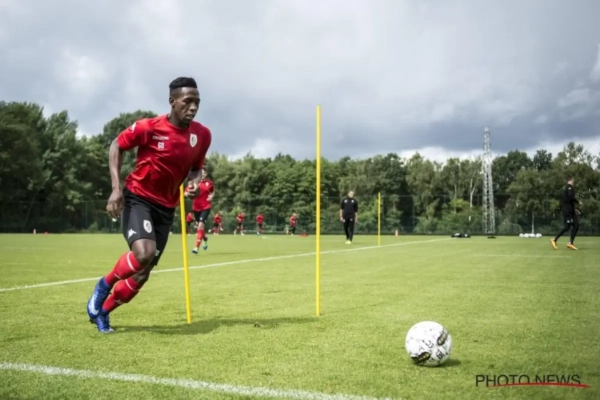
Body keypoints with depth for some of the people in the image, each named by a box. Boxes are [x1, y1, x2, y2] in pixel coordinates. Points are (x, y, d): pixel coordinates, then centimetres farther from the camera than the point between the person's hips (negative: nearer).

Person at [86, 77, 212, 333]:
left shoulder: (203, 135, -4)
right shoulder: (148, 127, -17)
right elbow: (116, 147, -4)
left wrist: (195, 183, -10)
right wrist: (116, 188, -14)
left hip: (166, 208, 5)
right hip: (137, 198, -5)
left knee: (143, 273, 6)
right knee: (143, 254, -30)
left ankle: (101, 312, 29)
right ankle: (104, 285, 3)